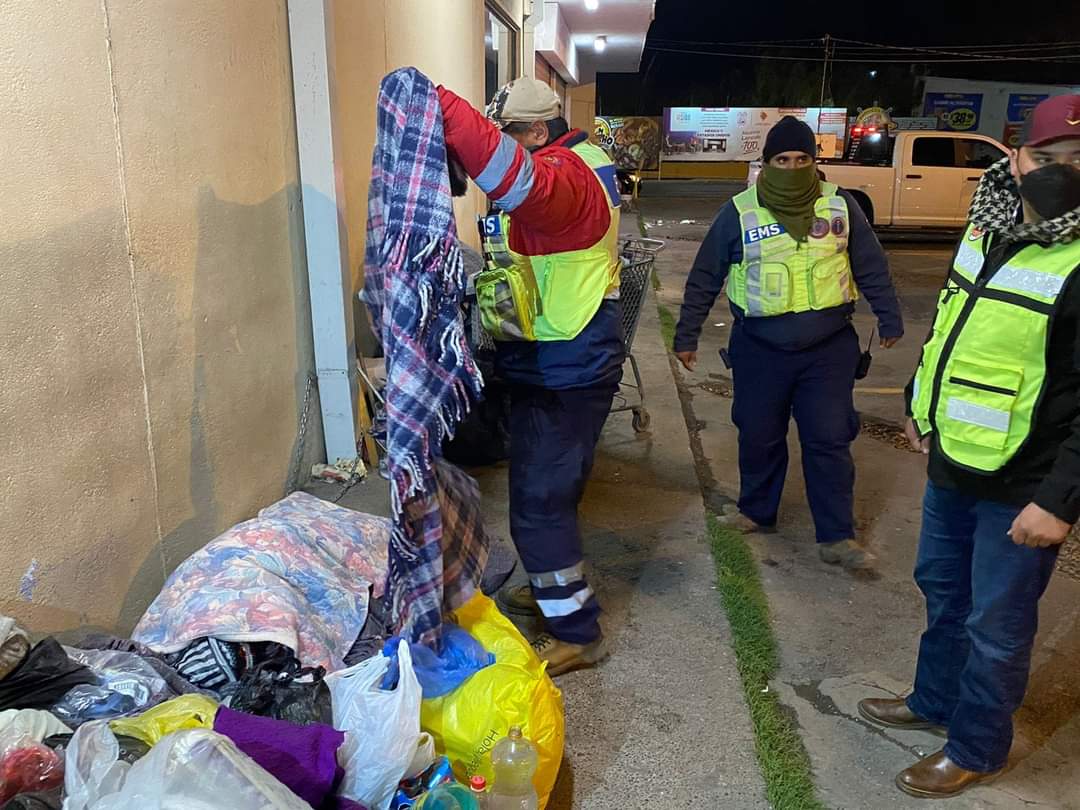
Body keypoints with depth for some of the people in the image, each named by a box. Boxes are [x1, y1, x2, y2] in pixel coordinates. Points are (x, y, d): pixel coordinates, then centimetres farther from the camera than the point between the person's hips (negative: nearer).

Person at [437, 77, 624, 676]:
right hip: (553, 369, 11)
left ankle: (576, 633, 9)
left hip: (564, 376, -11)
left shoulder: (566, 177, -19)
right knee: (548, 492, 22)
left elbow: (516, 178, -43)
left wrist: (444, 108, -44)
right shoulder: (565, 170, 16)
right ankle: (553, 590, 40)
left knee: (539, 504, -5)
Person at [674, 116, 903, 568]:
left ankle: (836, 537, 10)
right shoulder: (740, 211, -4)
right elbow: (705, 278, 1)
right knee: (759, 436, 10)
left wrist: (889, 319, 12)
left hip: (828, 348, 0)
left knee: (830, 440, 1)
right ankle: (756, 511, 32)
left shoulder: (840, 206, 0)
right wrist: (687, 335, 3)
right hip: (759, 349, 0)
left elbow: (871, 268, 9)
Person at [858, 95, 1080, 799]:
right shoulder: (987, 230, 5)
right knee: (942, 587, 23)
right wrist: (922, 407, 23)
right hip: (952, 461, 8)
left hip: (1021, 486, -7)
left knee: (996, 625, 8)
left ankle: (976, 750, 29)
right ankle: (934, 700, 44)